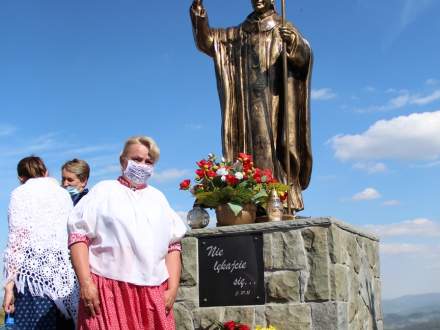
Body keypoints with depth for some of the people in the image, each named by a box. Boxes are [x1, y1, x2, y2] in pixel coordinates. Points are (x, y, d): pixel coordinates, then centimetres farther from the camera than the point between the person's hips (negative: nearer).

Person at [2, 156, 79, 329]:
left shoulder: (20, 193, 6)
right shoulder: (63, 193, 19)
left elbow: (16, 240, -4)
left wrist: (9, 285, -6)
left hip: (34, 267, -4)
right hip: (65, 271, 5)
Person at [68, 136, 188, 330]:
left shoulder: (158, 198, 20)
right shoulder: (103, 191, 8)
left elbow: (173, 245, 14)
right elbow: (78, 235, -2)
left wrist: (173, 288, 3)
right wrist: (85, 282, -11)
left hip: (153, 294, 4)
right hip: (107, 291, -3)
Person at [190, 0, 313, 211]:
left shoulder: (284, 29, 9)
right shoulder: (240, 33, 20)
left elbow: (304, 55, -7)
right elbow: (208, 40, 17)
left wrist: (293, 42, -29)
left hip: (274, 101, -3)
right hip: (249, 105, 3)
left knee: (273, 146, -13)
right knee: (251, 148, -5)